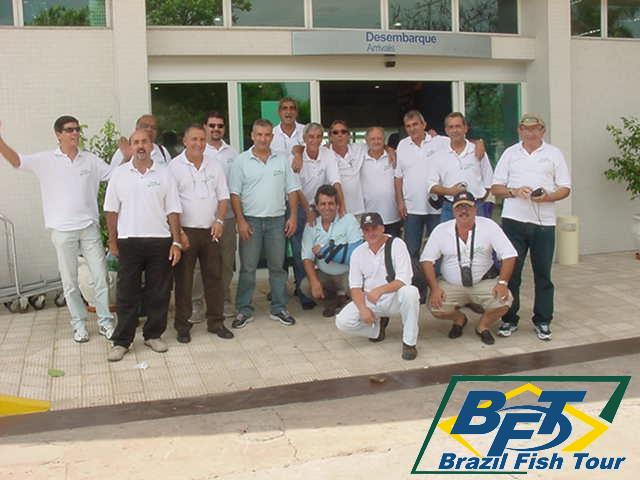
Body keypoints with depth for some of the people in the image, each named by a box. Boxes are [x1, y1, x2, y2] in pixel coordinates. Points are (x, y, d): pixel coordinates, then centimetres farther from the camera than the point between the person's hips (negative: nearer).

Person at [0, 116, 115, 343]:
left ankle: (105, 321, 17)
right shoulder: (46, 160, -1)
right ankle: (79, 324, 21)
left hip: (89, 227, 1)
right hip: (62, 230, -1)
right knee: (69, 282, 7)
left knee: (100, 277, 4)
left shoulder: (91, 160, 5)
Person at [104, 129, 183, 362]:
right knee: (127, 294, 3)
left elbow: (173, 211, 3)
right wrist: (112, 242, 4)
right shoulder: (120, 173, 4)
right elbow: (112, 210, 7)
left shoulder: (164, 173, 3)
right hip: (129, 241, 0)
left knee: (159, 293, 7)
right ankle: (121, 341, 11)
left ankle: (153, 335, 22)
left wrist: (176, 242, -2)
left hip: (160, 241, 1)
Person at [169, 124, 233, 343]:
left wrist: (219, 220, -4)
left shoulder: (214, 166, 10)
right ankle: (182, 325, 13)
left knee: (214, 276, 7)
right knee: (183, 280, 3)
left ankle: (216, 321, 17)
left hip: (211, 230, 4)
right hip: (185, 230, -3)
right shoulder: (174, 166, -2)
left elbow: (223, 196, 12)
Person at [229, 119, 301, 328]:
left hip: (277, 220, 2)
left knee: (277, 266, 8)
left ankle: (279, 309, 17)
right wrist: (240, 220, -10)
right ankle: (244, 310, 11)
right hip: (251, 220, -2)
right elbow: (235, 194, -3)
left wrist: (293, 216, 0)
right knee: (247, 268, 2)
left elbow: (292, 190, 8)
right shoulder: (241, 161, 1)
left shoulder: (282, 160, 8)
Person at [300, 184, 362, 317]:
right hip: (324, 275, 3)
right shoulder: (311, 226, 2)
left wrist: (324, 250, -17)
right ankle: (334, 299, 6)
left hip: (347, 273, -3)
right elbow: (307, 258, -3)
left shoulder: (349, 220, -8)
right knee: (305, 286, -23)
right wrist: (314, 282, -19)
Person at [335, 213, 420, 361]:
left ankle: (409, 342, -18)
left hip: (394, 298, -3)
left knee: (410, 292, -36)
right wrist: (363, 309, -17)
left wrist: (380, 290, -34)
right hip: (370, 302, 3)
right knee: (342, 322, -20)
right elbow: (355, 287, 1)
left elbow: (403, 280, -19)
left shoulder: (396, 244, -9)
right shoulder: (358, 253, 2)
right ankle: (378, 326, 10)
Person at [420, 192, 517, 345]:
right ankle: (459, 319, 15)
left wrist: (502, 283, -20)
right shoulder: (441, 230, -3)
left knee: (503, 300, -27)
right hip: (451, 285, 1)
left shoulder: (488, 226, -7)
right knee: (435, 307, -24)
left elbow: (509, 255, -8)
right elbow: (427, 259, -3)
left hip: (483, 282, -1)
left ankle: (483, 325, 8)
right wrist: (434, 288, -15)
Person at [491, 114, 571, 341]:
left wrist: (548, 197, -14)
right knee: (511, 272, 3)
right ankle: (509, 319, 14)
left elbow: (565, 188, 6)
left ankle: (542, 322, 16)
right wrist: (514, 191, -10)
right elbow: (496, 187, 9)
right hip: (514, 220, 0)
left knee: (543, 275, 5)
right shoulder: (510, 153, 11)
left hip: (544, 222, 0)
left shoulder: (554, 154, 9)